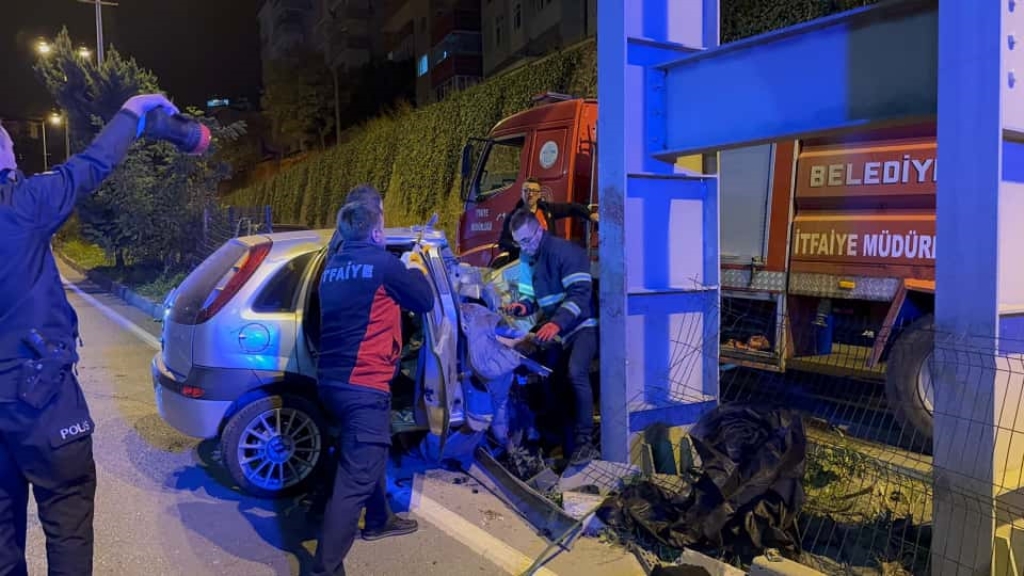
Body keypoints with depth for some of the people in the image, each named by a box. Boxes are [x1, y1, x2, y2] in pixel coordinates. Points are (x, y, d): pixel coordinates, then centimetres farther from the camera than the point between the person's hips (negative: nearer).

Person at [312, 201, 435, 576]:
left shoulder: (333, 266, 13)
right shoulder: (382, 263, -10)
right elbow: (425, 302, 1)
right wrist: (414, 268, 18)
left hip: (331, 379, 9)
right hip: (363, 384, -9)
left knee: (368, 454, 28)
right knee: (356, 477, -7)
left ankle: (379, 520, 46)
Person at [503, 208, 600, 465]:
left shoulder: (565, 251, -15)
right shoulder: (530, 259, 14)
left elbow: (580, 293, -25)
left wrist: (556, 323, -37)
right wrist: (525, 306, 0)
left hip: (582, 325, -9)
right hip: (555, 329, 9)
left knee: (576, 372, -29)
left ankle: (584, 441, -21)